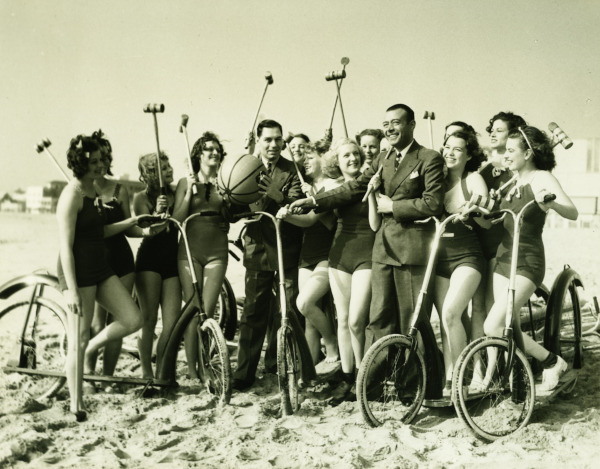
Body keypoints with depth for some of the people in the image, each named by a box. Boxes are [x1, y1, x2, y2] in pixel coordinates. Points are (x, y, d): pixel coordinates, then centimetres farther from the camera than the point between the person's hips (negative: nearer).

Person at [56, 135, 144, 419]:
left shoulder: (94, 190, 12)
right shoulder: (72, 195, -16)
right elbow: (66, 246, -19)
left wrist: (132, 221, 16)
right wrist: (72, 290, -22)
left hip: (100, 268, 9)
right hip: (78, 271, -8)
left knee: (133, 320, 2)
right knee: (79, 337, -1)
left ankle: (91, 348, 25)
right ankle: (76, 402, 12)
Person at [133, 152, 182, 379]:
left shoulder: (176, 193, 8)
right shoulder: (141, 198, -1)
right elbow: (146, 230, -12)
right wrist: (157, 212, -28)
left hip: (172, 262, 3)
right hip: (149, 260, -3)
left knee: (172, 322, -5)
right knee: (149, 319, -7)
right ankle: (146, 371, 5)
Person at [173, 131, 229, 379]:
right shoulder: (186, 182, 5)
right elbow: (177, 219, -2)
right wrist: (189, 192, -11)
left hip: (217, 252, 1)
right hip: (190, 250, -1)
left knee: (208, 311, -3)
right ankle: (192, 370, 4)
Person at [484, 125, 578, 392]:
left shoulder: (542, 178, -8)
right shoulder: (511, 184, 13)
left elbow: (572, 213, -21)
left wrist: (550, 202, -40)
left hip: (527, 263, -7)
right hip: (503, 259, 7)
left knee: (493, 327, -15)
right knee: (511, 328, 7)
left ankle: (553, 362, 0)